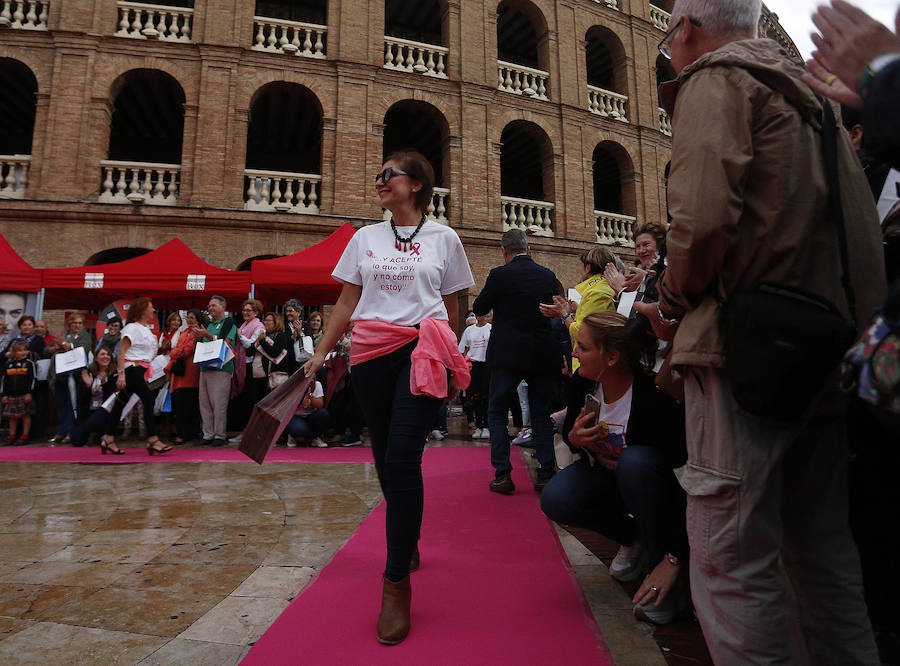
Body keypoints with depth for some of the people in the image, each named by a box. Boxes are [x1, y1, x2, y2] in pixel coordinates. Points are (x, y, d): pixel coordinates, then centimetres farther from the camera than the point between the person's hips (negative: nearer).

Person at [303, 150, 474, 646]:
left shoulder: (443, 238, 8)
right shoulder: (365, 238, 14)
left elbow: (452, 308, 10)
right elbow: (347, 301, 13)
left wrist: (451, 363, 10)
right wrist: (321, 352, 8)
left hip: (421, 352, -3)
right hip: (370, 353, 3)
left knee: (402, 457, -14)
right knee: (386, 458, 8)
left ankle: (397, 581, -2)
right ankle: (408, 543, 33)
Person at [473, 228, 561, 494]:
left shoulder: (499, 275, -9)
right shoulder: (548, 275, 5)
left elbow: (479, 308, 2)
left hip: (509, 355, -4)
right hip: (543, 355, 4)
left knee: (496, 413, 9)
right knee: (541, 415, 13)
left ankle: (503, 476, 6)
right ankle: (546, 475, 14)